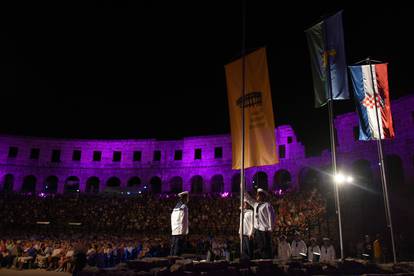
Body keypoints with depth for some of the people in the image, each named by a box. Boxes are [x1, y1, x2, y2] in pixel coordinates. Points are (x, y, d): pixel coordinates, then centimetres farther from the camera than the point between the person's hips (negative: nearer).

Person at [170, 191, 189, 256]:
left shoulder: (175, 207, 16)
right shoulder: (184, 207, -7)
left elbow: (172, 220, 15)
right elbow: (184, 221, -14)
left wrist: (173, 229, 18)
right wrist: (185, 232, -14)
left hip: (174, 231, 8)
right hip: (180, 231, -8)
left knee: (173, 247, 10)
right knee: (178, 248, -7)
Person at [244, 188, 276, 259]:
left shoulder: (267, 205, -5)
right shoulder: (255, 204, 15)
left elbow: (271, 217, -9)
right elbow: (248, 198, 25)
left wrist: (270, 229, -12)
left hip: (264, 230, -7)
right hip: (256, 230, 7)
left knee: (266, 249, -6)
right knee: (257, 249, 10)